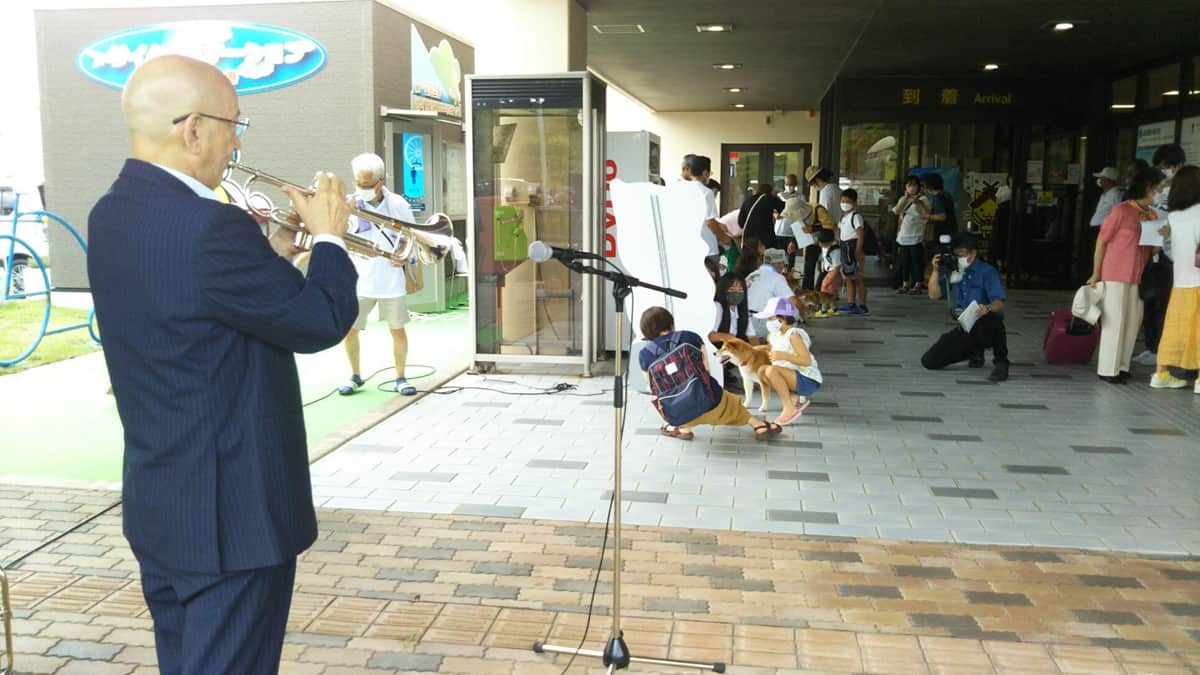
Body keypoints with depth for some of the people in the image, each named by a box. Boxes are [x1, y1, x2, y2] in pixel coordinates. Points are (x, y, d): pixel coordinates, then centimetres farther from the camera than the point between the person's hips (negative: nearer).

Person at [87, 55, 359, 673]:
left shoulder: (111, 215, 4)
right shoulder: (209, 227, -25)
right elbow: (323, 322, -17)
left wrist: (274, 250, 8)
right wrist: (328, 236, -2)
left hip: (157, 507, 9)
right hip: (231, 515, -9)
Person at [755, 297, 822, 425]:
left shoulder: (794, 335, -18)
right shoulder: (772, 336, 7)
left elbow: (807, 361, -25)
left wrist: (784, 356, -30)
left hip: (808, 381, -9)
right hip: (796, 378, 9)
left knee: (772, 370, -26)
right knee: (762, 371, -1)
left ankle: (790, 409, -16)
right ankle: (795, 398, 4)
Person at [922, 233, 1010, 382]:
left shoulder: (987, 272, -10)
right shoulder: (953, 272, 7)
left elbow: (999, 302, -22)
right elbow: (934, 295, 2)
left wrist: (988, 308, -45)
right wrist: (936, 270, -9)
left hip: (987, 329, -6)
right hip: (964, 328, 6)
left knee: (988, 318, -44)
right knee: (929, 361, -5)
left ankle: (1001, 362, -18)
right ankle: (975, 351, 20)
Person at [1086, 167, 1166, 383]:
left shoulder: (1153, 216, 7)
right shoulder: (1121, 211, -11)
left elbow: (1153, 246, 17)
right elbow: (1101, 241, -7)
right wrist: (1096, 274, -7)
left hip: (1137, 277, 6)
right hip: (1115, 275, -6)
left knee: (1133, 322, 8)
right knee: (1114, 321, -1)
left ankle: (1121, 366, 18)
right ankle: (1108, 369, 6)